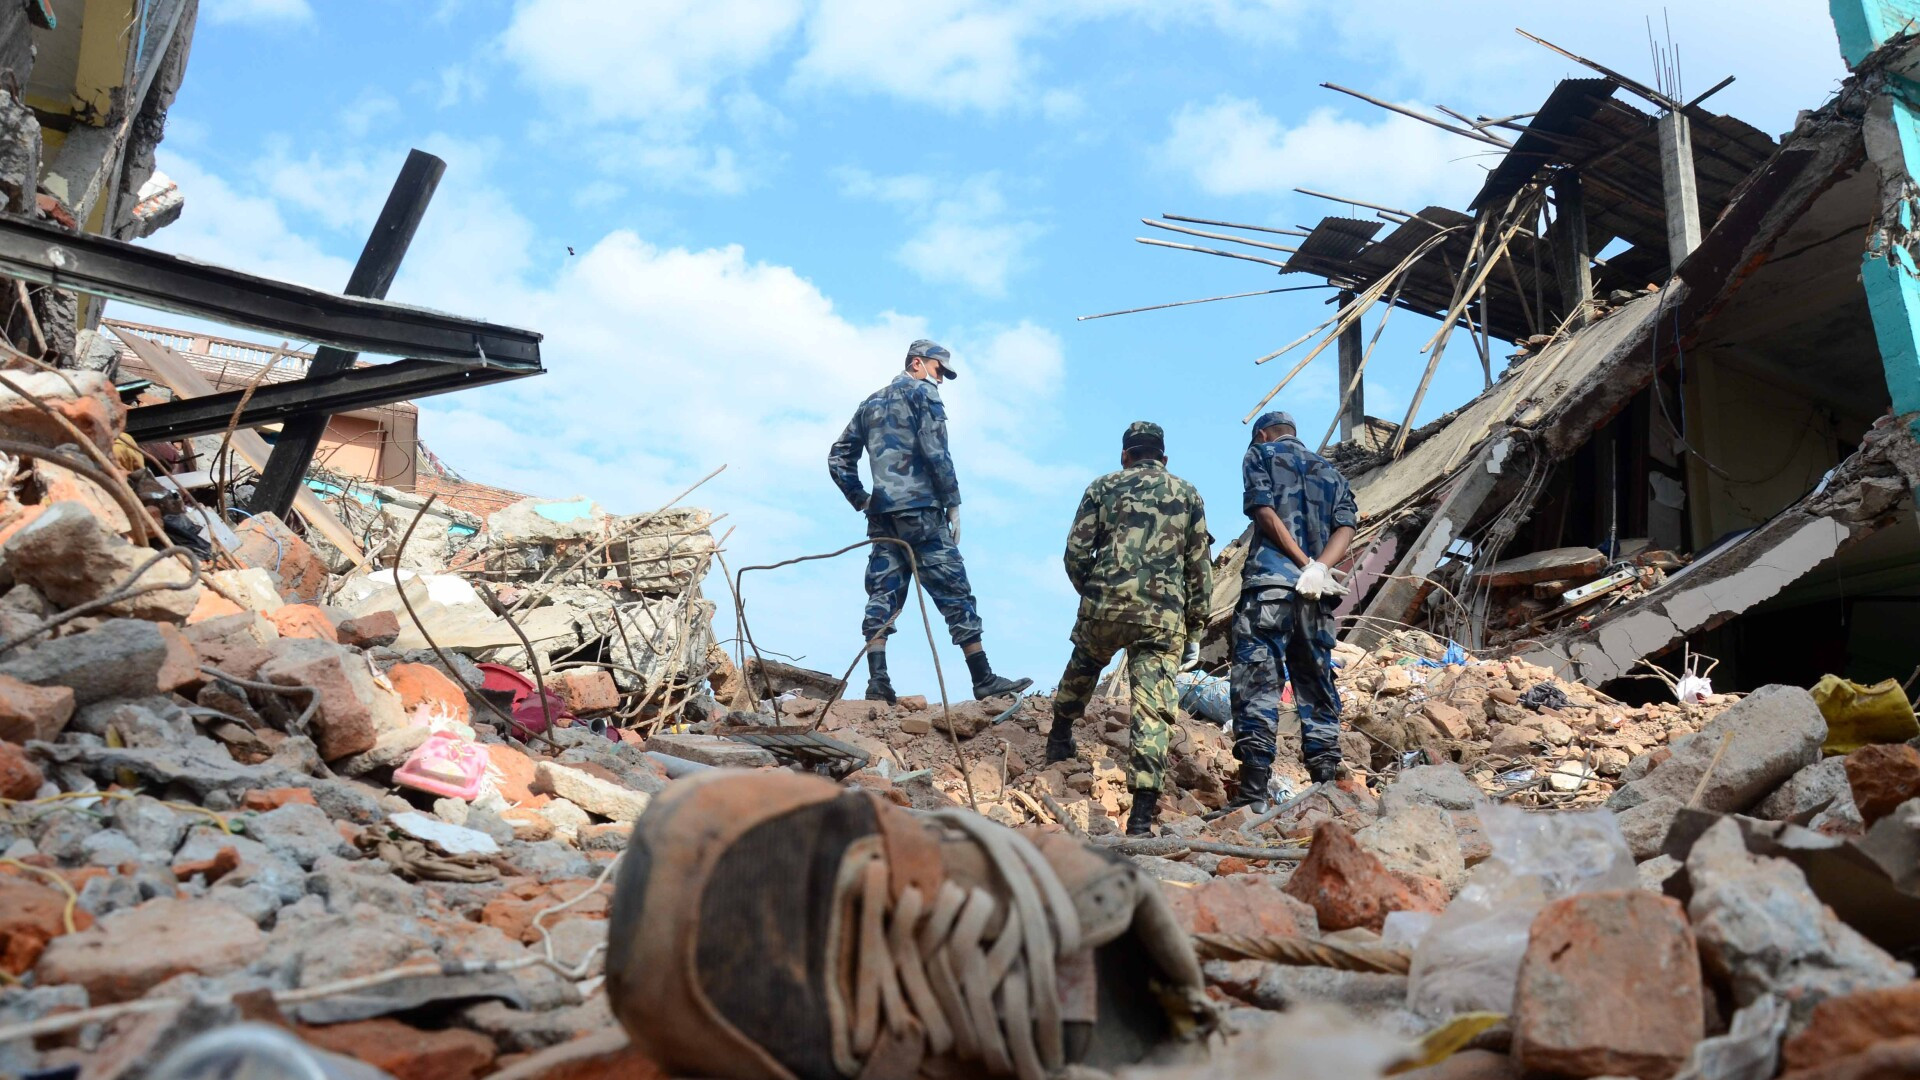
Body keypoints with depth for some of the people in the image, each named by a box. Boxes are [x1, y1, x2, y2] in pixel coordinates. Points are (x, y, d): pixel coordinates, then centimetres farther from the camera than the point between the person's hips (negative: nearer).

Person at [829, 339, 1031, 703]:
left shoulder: (871, 403, 23)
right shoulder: (922, 393, 1)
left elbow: (838, 457, 20)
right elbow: (935, 452, -12)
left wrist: (860, 499, 18)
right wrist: (953, 503, -8)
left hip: (882, 514, 7)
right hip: (920, 510, -7)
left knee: (882, 595, 3)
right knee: (955, 594, -5)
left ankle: (878, 682, -6)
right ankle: (984, 680, -4)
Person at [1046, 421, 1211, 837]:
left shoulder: (1103, 487, 11)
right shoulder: (1188, 495, 16)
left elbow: (1076, 553, 4)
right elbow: (1201, 569, 13)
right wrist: (1195, 632, 18)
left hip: (1106, 605, 0)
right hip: (1164, 616, 0)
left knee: (1081, 669, 30)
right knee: (1152, 711, -2)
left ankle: (1060, 739, 46)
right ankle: (1141, 817, -5)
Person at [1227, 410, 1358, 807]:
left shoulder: (1260, 453, 12)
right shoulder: (1330, 471, 26)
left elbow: (1264, 511, -5)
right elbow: (1346, 527, 8)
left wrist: (1307, 565, -9)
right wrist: (1318, 569, -8)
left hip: (1269, 580, -5)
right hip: (1317, 594, 5)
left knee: (1256, 681, -8)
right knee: (1317, 685, 10)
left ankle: (1253, 792, -15)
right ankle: (1325, 785, 8)